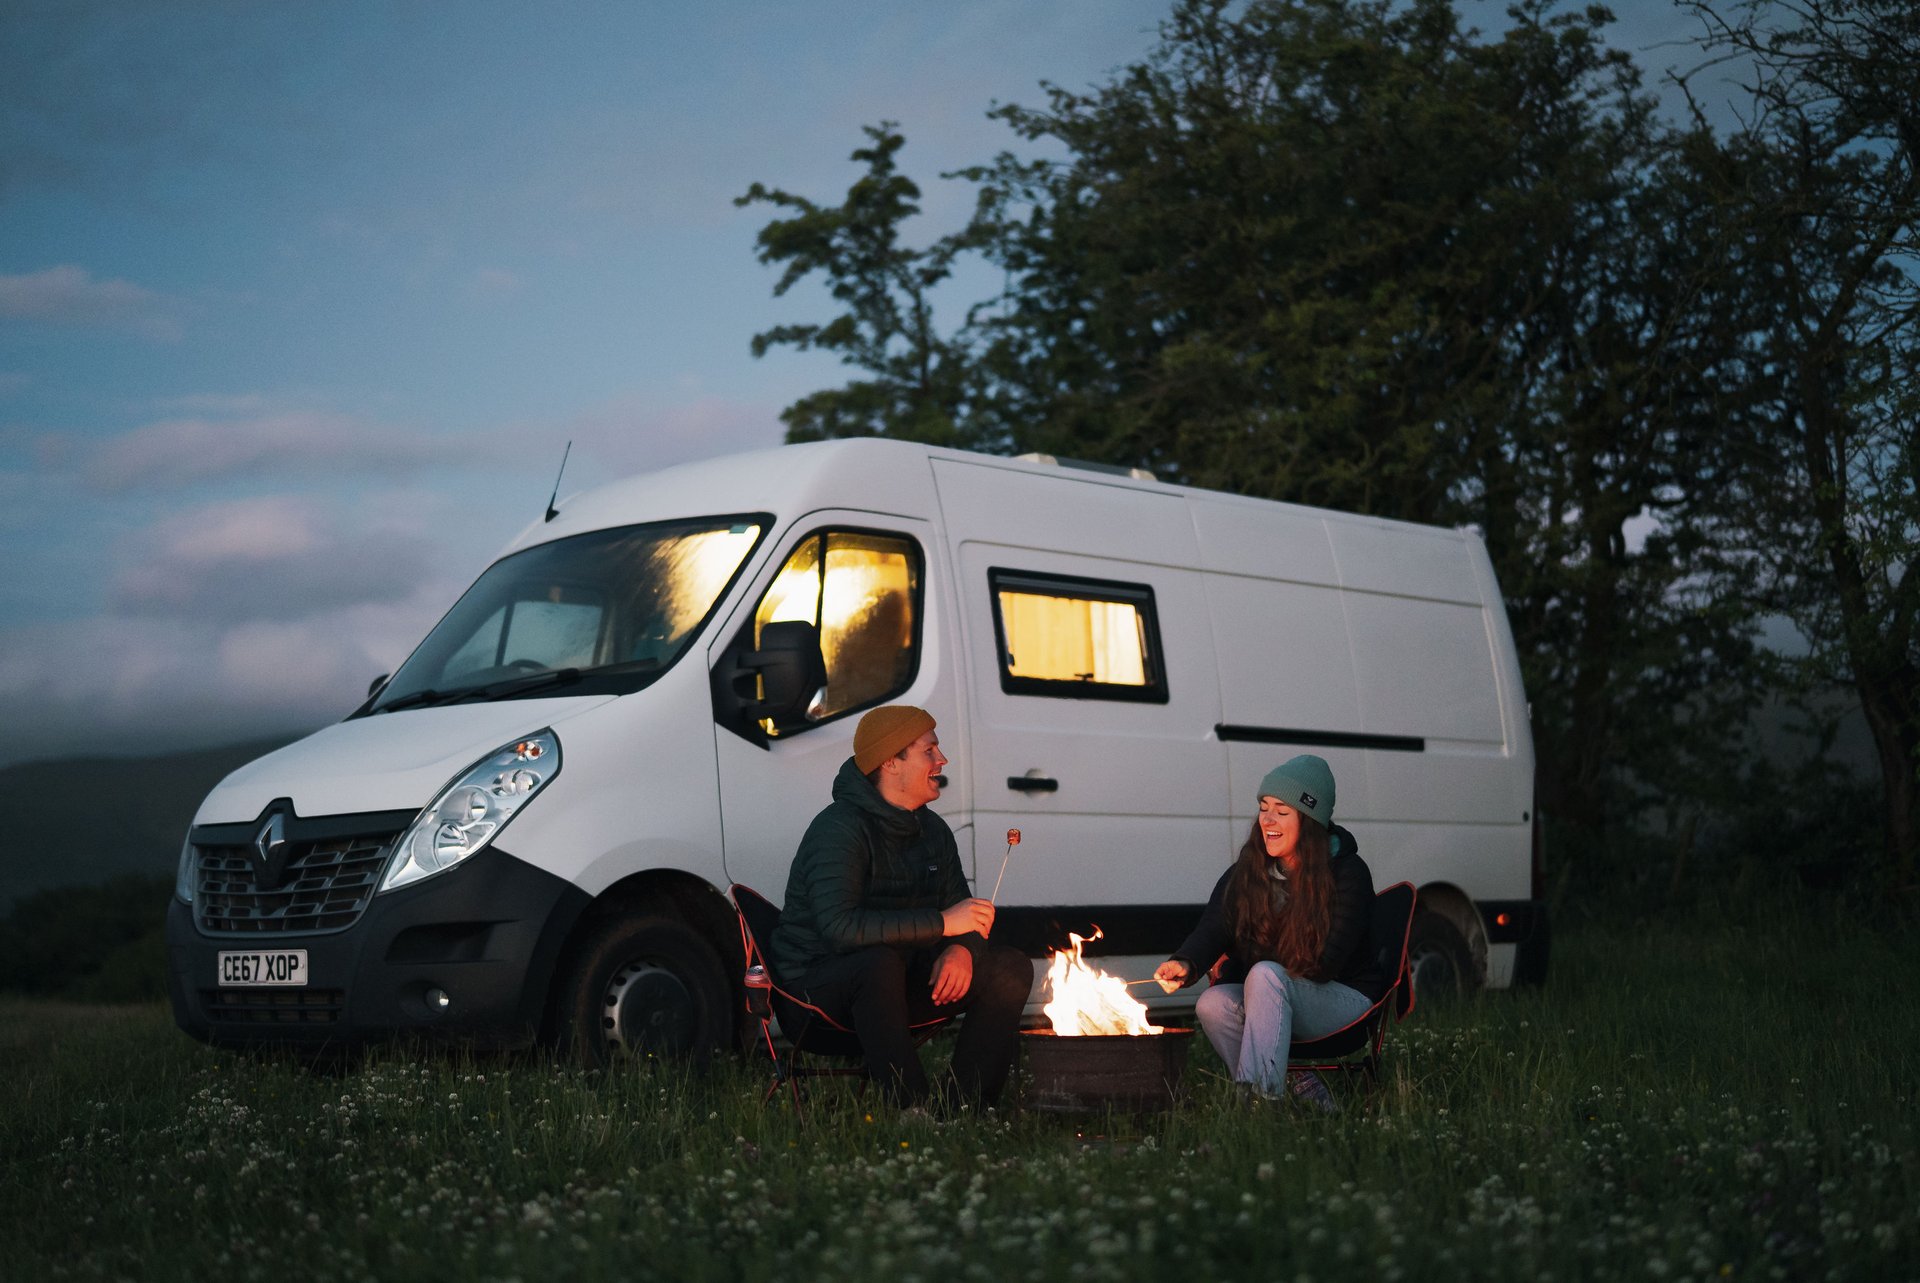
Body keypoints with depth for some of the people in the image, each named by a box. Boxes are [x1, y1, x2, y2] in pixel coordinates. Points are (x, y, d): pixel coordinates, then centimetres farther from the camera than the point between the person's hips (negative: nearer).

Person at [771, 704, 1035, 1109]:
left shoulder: (932, 830, 8)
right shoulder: (840, 829, -19)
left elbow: (961, 912, 10)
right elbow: (840, 925, -33)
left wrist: (962, 949, -16)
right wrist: (942, 923, -30)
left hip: (901, 981, 8)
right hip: (820, 982, -8)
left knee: (1011, 968, -8)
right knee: (879, 962, -40)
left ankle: (964, 1108, -16)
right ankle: (913, 1110, -36)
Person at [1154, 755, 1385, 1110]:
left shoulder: (1348, 873, -12)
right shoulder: (1245, 872, 2)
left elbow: (1324, 964, -16)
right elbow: (1212, 927, -11)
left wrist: (1249, 957, -11)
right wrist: (1186, 964, -33)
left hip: (1345, 998, -5)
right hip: (1273, 1000, 5)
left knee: (1265, 977, -34)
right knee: (1212, 1005, -27)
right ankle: (1296, 1087, -17)